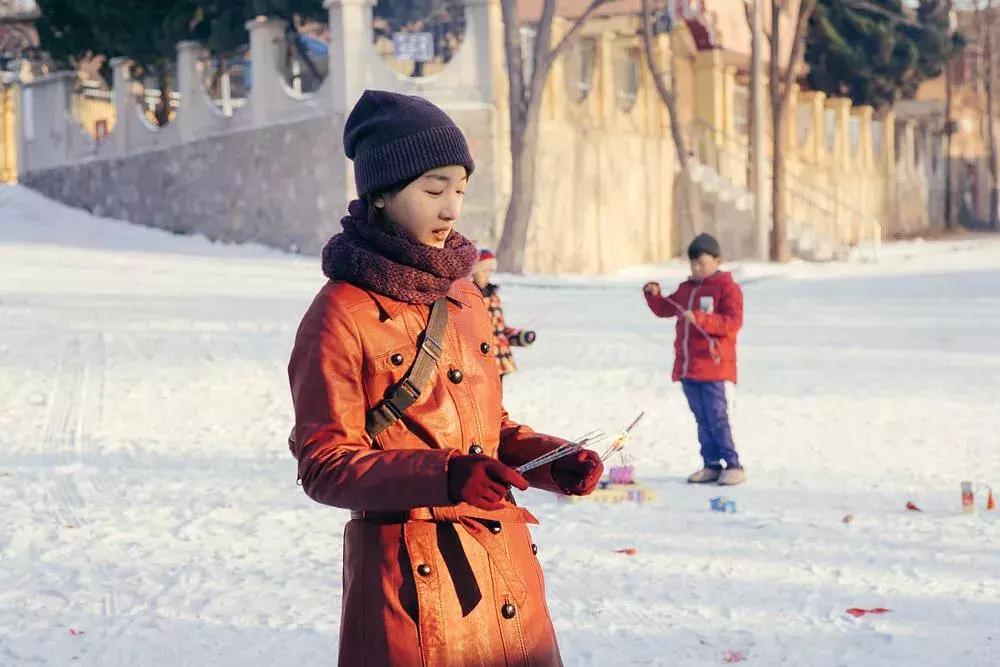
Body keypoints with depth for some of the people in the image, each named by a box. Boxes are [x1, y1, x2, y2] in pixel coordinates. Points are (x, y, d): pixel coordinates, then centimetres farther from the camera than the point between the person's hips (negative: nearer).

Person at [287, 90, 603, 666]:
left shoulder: (466, 299, 12)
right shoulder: (343, 315, -9)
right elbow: (323, 464, -11)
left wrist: (552, 460, 1)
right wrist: (443, 476, -24)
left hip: (506, 566, 7)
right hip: (412, 576, -6)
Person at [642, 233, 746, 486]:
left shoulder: (727, 288, -5)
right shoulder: (686, 289, 17)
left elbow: (733, 322, -16)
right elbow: (665, 309, 25)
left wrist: (701, 319, -25)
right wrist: (654, 295, 5)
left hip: (714, 368, -7)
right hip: (687, 368, 7)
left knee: (717, 418, -9)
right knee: (702, 419, 10)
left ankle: (734, 465, -3)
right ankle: (712, 465, 15)